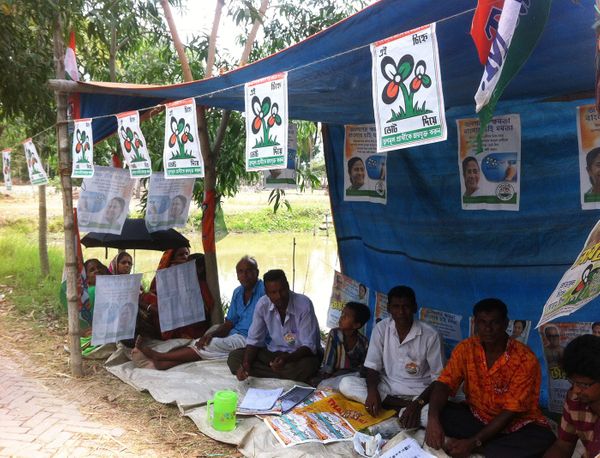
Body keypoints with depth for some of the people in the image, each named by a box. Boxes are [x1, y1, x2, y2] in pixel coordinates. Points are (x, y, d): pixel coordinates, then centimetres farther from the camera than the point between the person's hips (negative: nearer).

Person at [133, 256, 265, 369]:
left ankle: (158, 356, -11)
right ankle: (164, 363, -26)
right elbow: (229, 323, 11)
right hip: (233, 336, 8)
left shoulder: (263, 290, -10)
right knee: (201, 342, -12)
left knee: (206, 346, -17)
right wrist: (212, 334, -8)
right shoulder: (238, 292, 15)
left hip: (247, 339, -8)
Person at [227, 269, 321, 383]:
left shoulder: (304, 304, -22)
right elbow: (254, 340, -3)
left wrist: (287, 359, -41)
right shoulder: (262, 304, -10)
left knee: (305, 366, -40)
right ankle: (288, 376, -16)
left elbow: (309, 345, -23)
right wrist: (246, 364, -22)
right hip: (273, 352, 5)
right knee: (234, 357, -13)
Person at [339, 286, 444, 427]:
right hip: (387, 387, 5)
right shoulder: (381, 328, -5)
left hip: (418, 392, -5)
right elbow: (372, 366, -3)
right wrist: (372, 391, -24)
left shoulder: (430, 335, -13)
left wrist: (419, 403, -28)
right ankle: (406, 406, -19)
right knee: (346, 384, -22)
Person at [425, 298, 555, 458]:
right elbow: (444, 384, -12)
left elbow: (511, 412, -21)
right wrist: (433, 419, -33)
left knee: (544, 439, -34)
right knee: (434, 412, -22)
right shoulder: (466, 348, -8)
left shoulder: (525, 359, -19)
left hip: (516, 424, -2)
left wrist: (474, 442, -29)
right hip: (477, 417, 3)